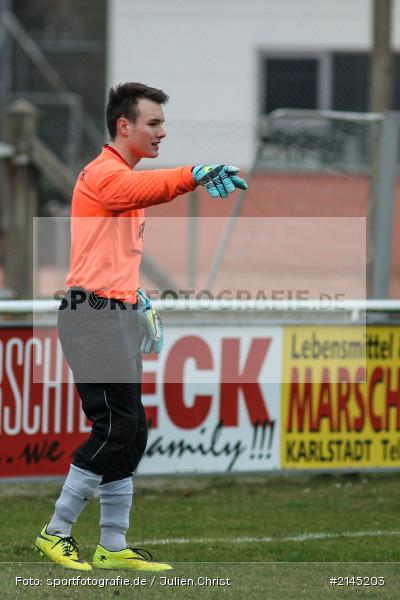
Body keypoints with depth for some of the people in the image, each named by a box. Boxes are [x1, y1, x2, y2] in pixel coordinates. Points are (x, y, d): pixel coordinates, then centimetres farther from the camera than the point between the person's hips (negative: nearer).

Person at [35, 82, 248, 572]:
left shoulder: (124, 178, 20)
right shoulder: (102, 174, -12)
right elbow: (145, 189, -36)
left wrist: (139, 301, 19)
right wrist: (194, 175, -53)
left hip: (119, 315, 10)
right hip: (93, 316, -10)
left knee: (130, 431, 8)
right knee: (116, 428, -13)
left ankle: (113, 547, 12)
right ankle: (55, 534, -5)